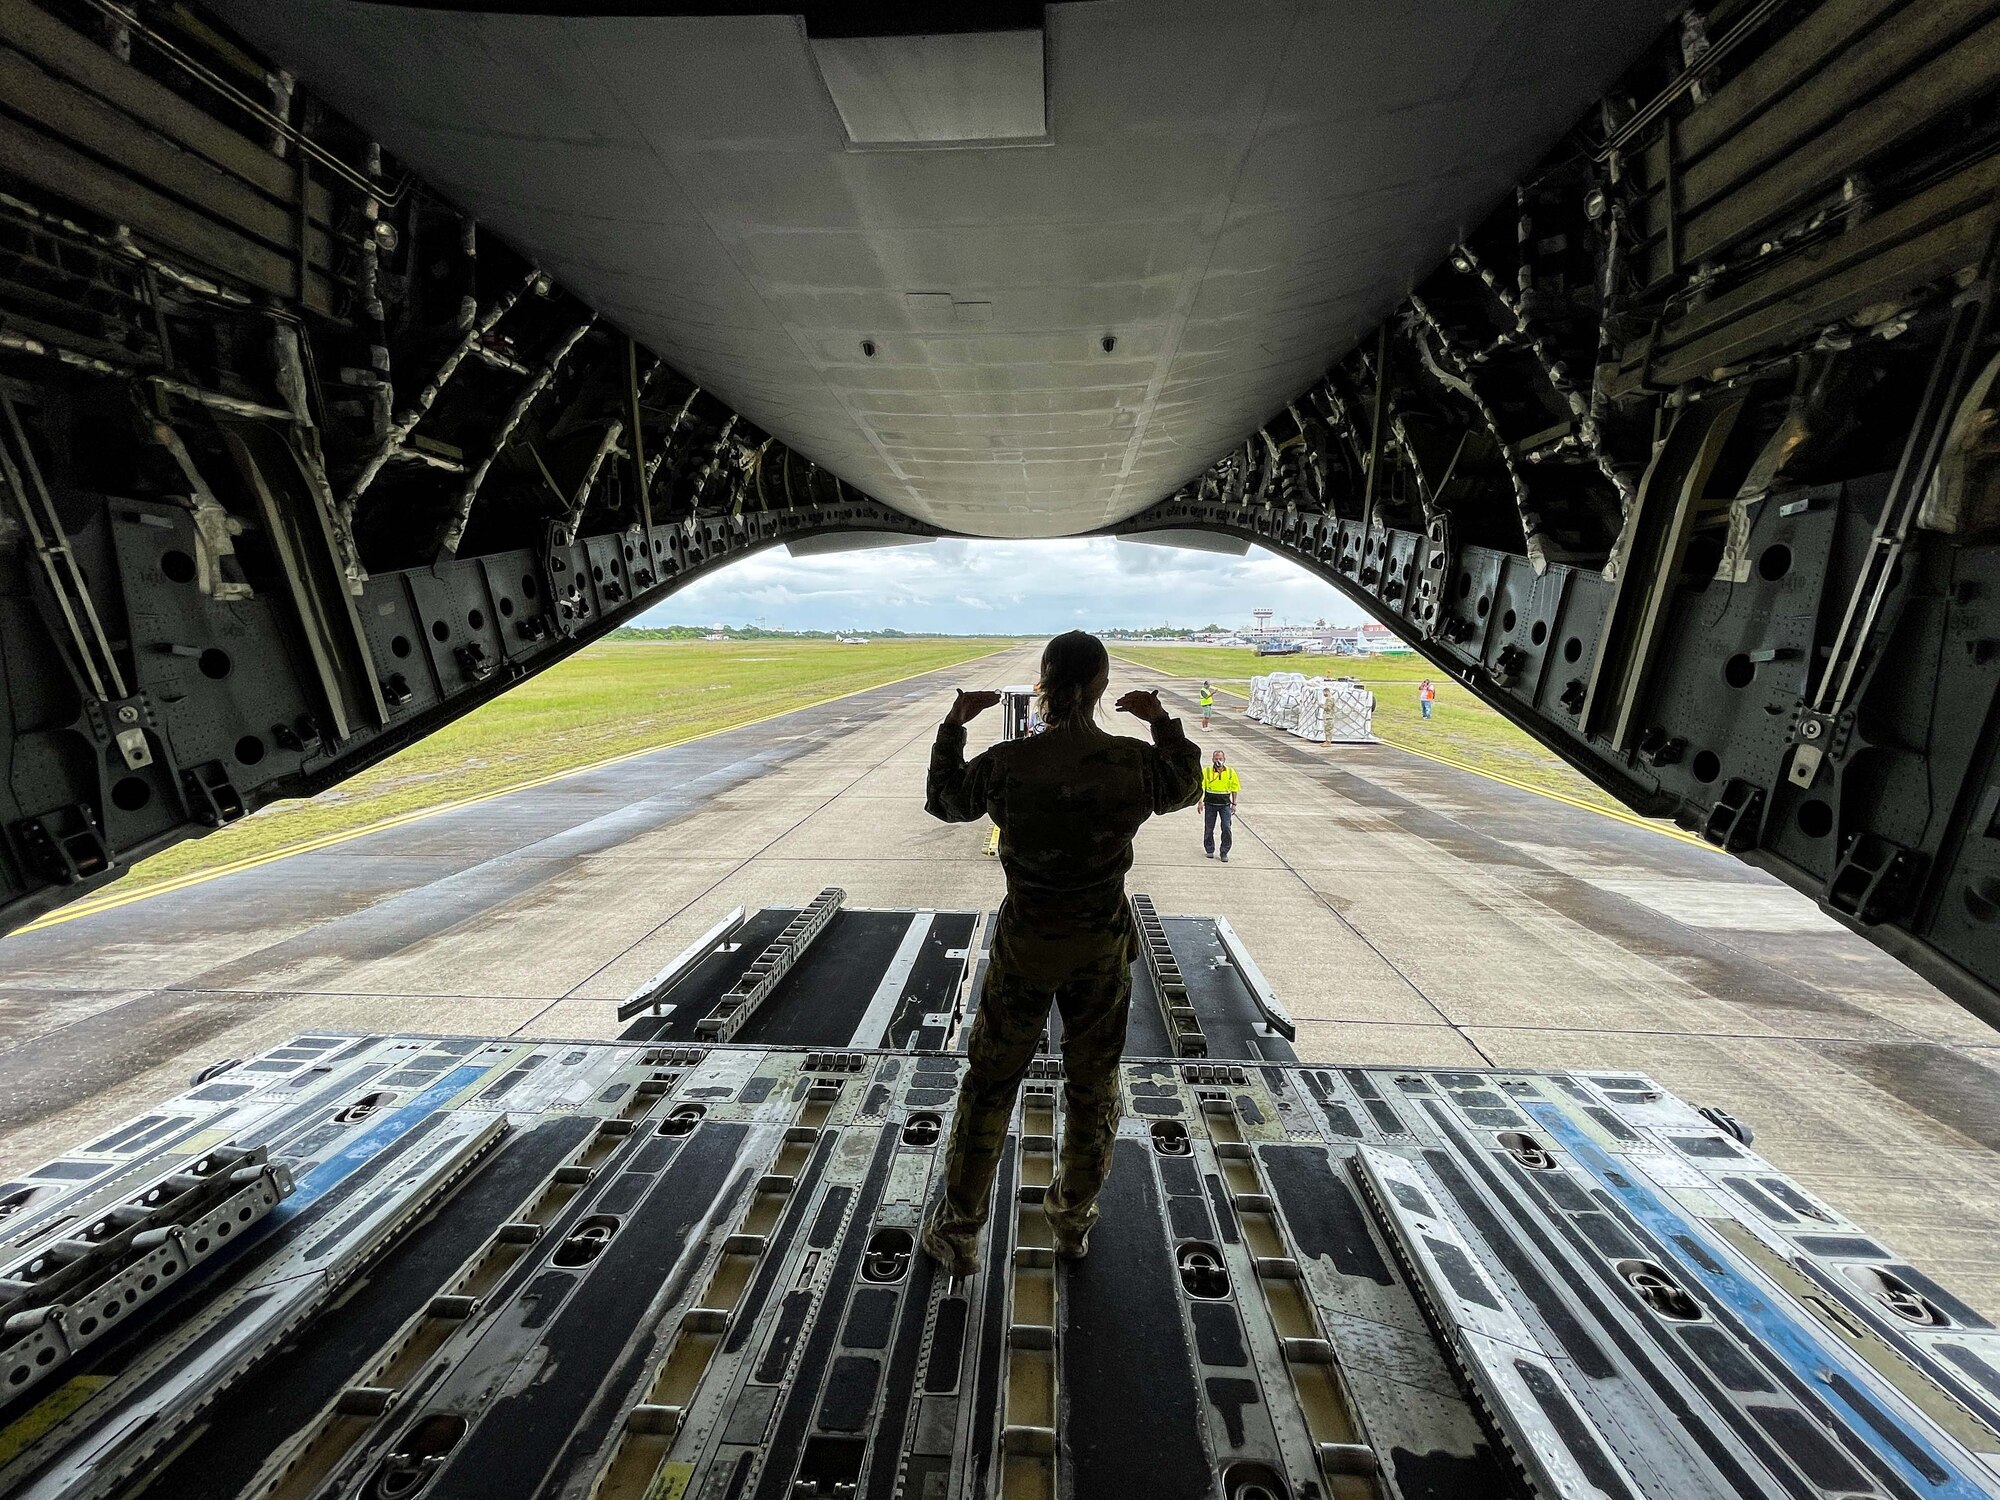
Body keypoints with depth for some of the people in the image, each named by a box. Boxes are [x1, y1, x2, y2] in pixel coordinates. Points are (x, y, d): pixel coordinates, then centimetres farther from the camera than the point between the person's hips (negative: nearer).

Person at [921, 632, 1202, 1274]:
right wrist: (1163, 721, 17)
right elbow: (1186, 786, 9)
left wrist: (954, 723, 7)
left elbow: (944, 801, 2)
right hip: (1105, 944, 2)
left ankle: (959, 1229, 34)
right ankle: (1072, 1219, 44)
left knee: (989, 1082, 18)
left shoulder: (1006, 763, -19)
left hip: (1026, 943, -1)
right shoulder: (1136, 761, -15)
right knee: (1093, 1083, 23)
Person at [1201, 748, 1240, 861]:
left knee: (1226, 828, -8)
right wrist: (1200, 802, -6)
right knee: (1209, 828, 7)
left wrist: (1234, 804, 7)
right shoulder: (1206, 772, -2)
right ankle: (1209, 850, 24)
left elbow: (1234, 789, 9)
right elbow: (1201, 787, 1)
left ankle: (1224, 853, 3)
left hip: (1225, 804, 0)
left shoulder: (1230, 772, 2)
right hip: (1210, 804, 0)